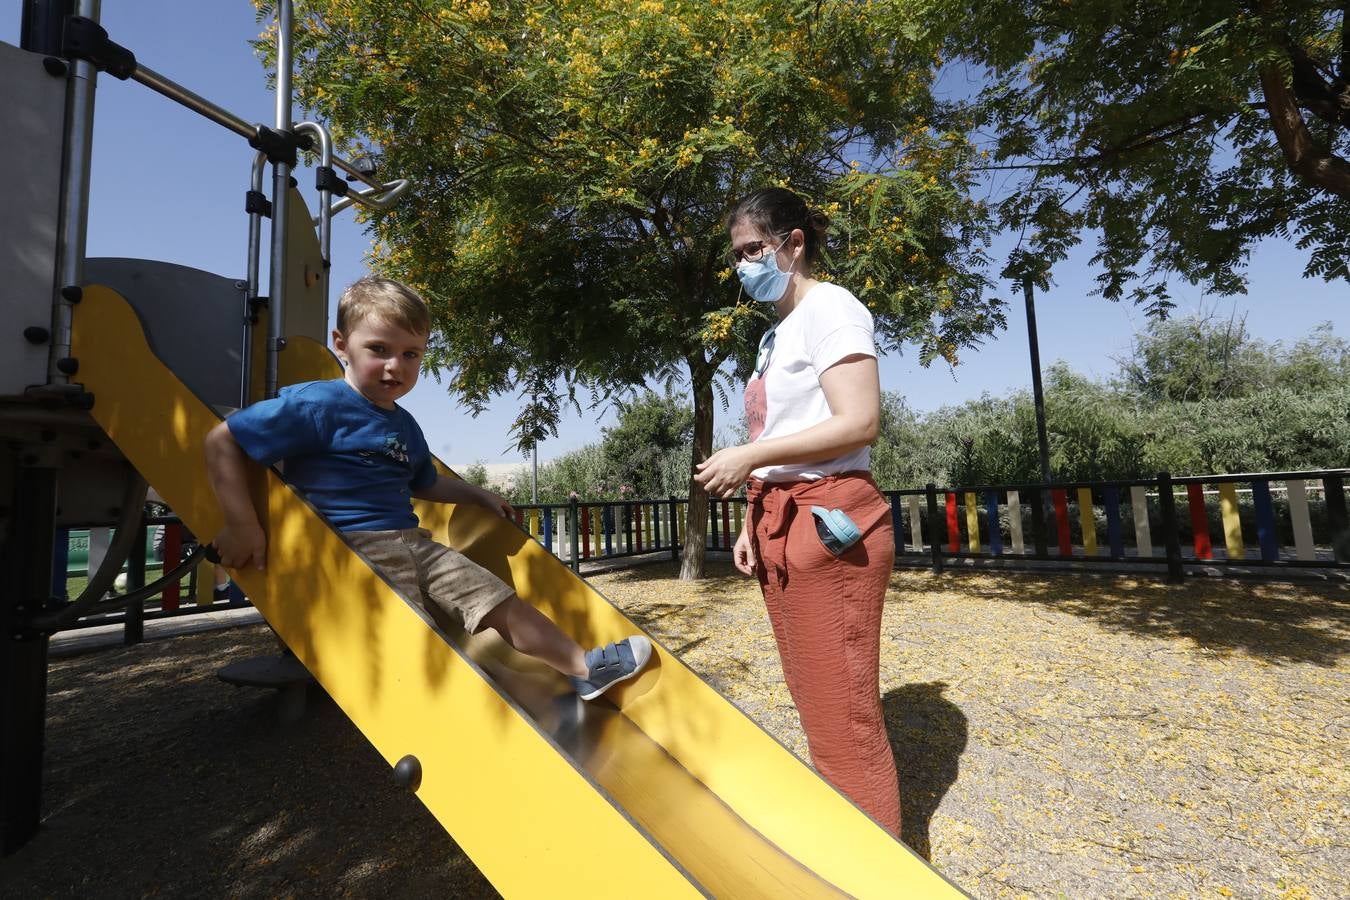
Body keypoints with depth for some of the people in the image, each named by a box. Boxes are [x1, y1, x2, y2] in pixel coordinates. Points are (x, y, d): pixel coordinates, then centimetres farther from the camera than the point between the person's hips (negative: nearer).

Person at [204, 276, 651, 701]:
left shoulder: (404, 424, 16)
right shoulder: (316, 405, -9)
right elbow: (223, 441, -9)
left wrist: (479, 495, 32)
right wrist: (243, 526, -15)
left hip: (413, 543, 7)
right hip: (352, 549, -7)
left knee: (503, 603, 4)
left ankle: (584, 666, 12)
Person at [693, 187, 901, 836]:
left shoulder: (829, 307, -5)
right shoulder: (775, 335, 20)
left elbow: (860, 423, -17)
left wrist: (749, 456, -18)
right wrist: (753, 523, 12)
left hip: (829, 521, -9)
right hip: (781, 525, 9)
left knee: (842, 712, -2)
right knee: (814, 704, 15)